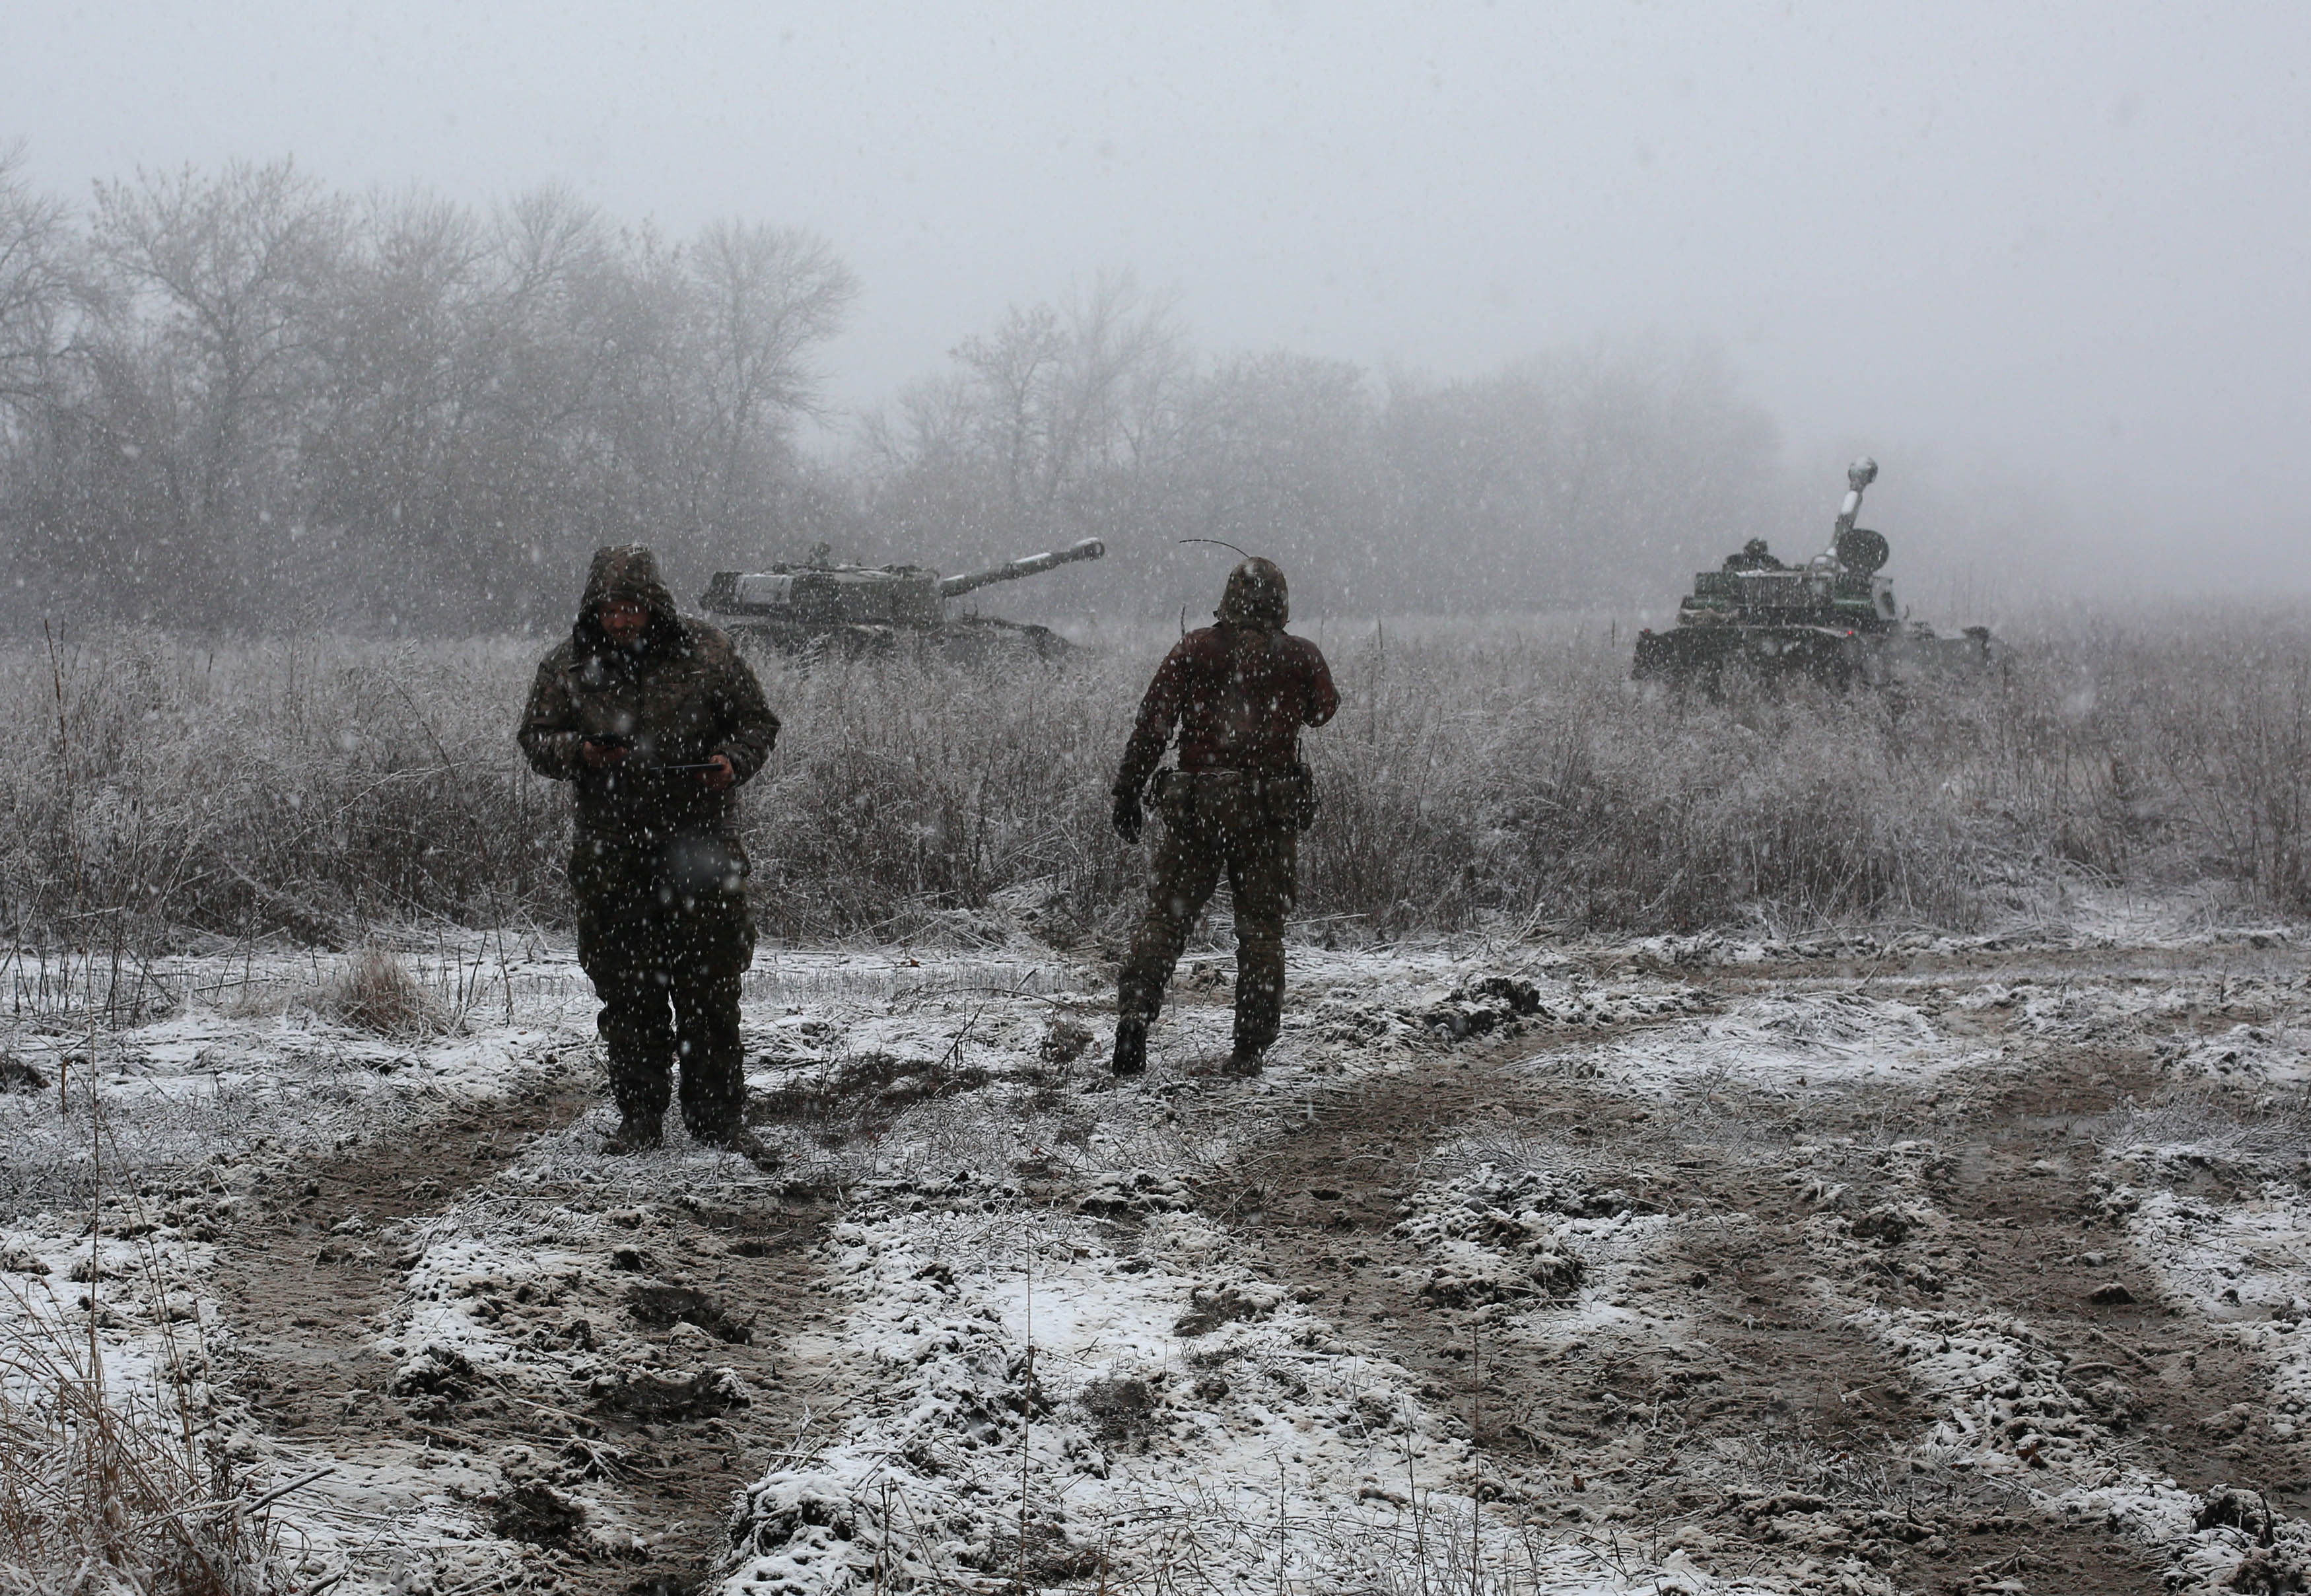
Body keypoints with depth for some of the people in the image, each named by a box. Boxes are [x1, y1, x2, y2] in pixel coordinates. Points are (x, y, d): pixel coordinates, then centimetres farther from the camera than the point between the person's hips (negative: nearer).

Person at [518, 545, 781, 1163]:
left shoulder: (708, 654, 1)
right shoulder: (569, 666, 4)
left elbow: (757, 722, 8)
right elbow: (536, 739, 8)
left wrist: (732, 761, -13)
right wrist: (581, 753, -13)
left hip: (700, 849, -1)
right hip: (611, 853, 1)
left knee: (710, 987, -1)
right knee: (626, 991, 5)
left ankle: (718, 1116, 8)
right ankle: (639, 1116, 16)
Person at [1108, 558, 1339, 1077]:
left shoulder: (1193, 651, 2)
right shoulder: (1301, 657, 4)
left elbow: (1153, 725, -2)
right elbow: (1324, 710, 24)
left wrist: (1127, 791, 2)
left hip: (1196, 805, 0)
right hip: (1271, 811, 0)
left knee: (1166, 916, 5)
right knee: (1261, 927, 7)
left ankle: (1135, 1013, -14)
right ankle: (1250, 1048, 4)